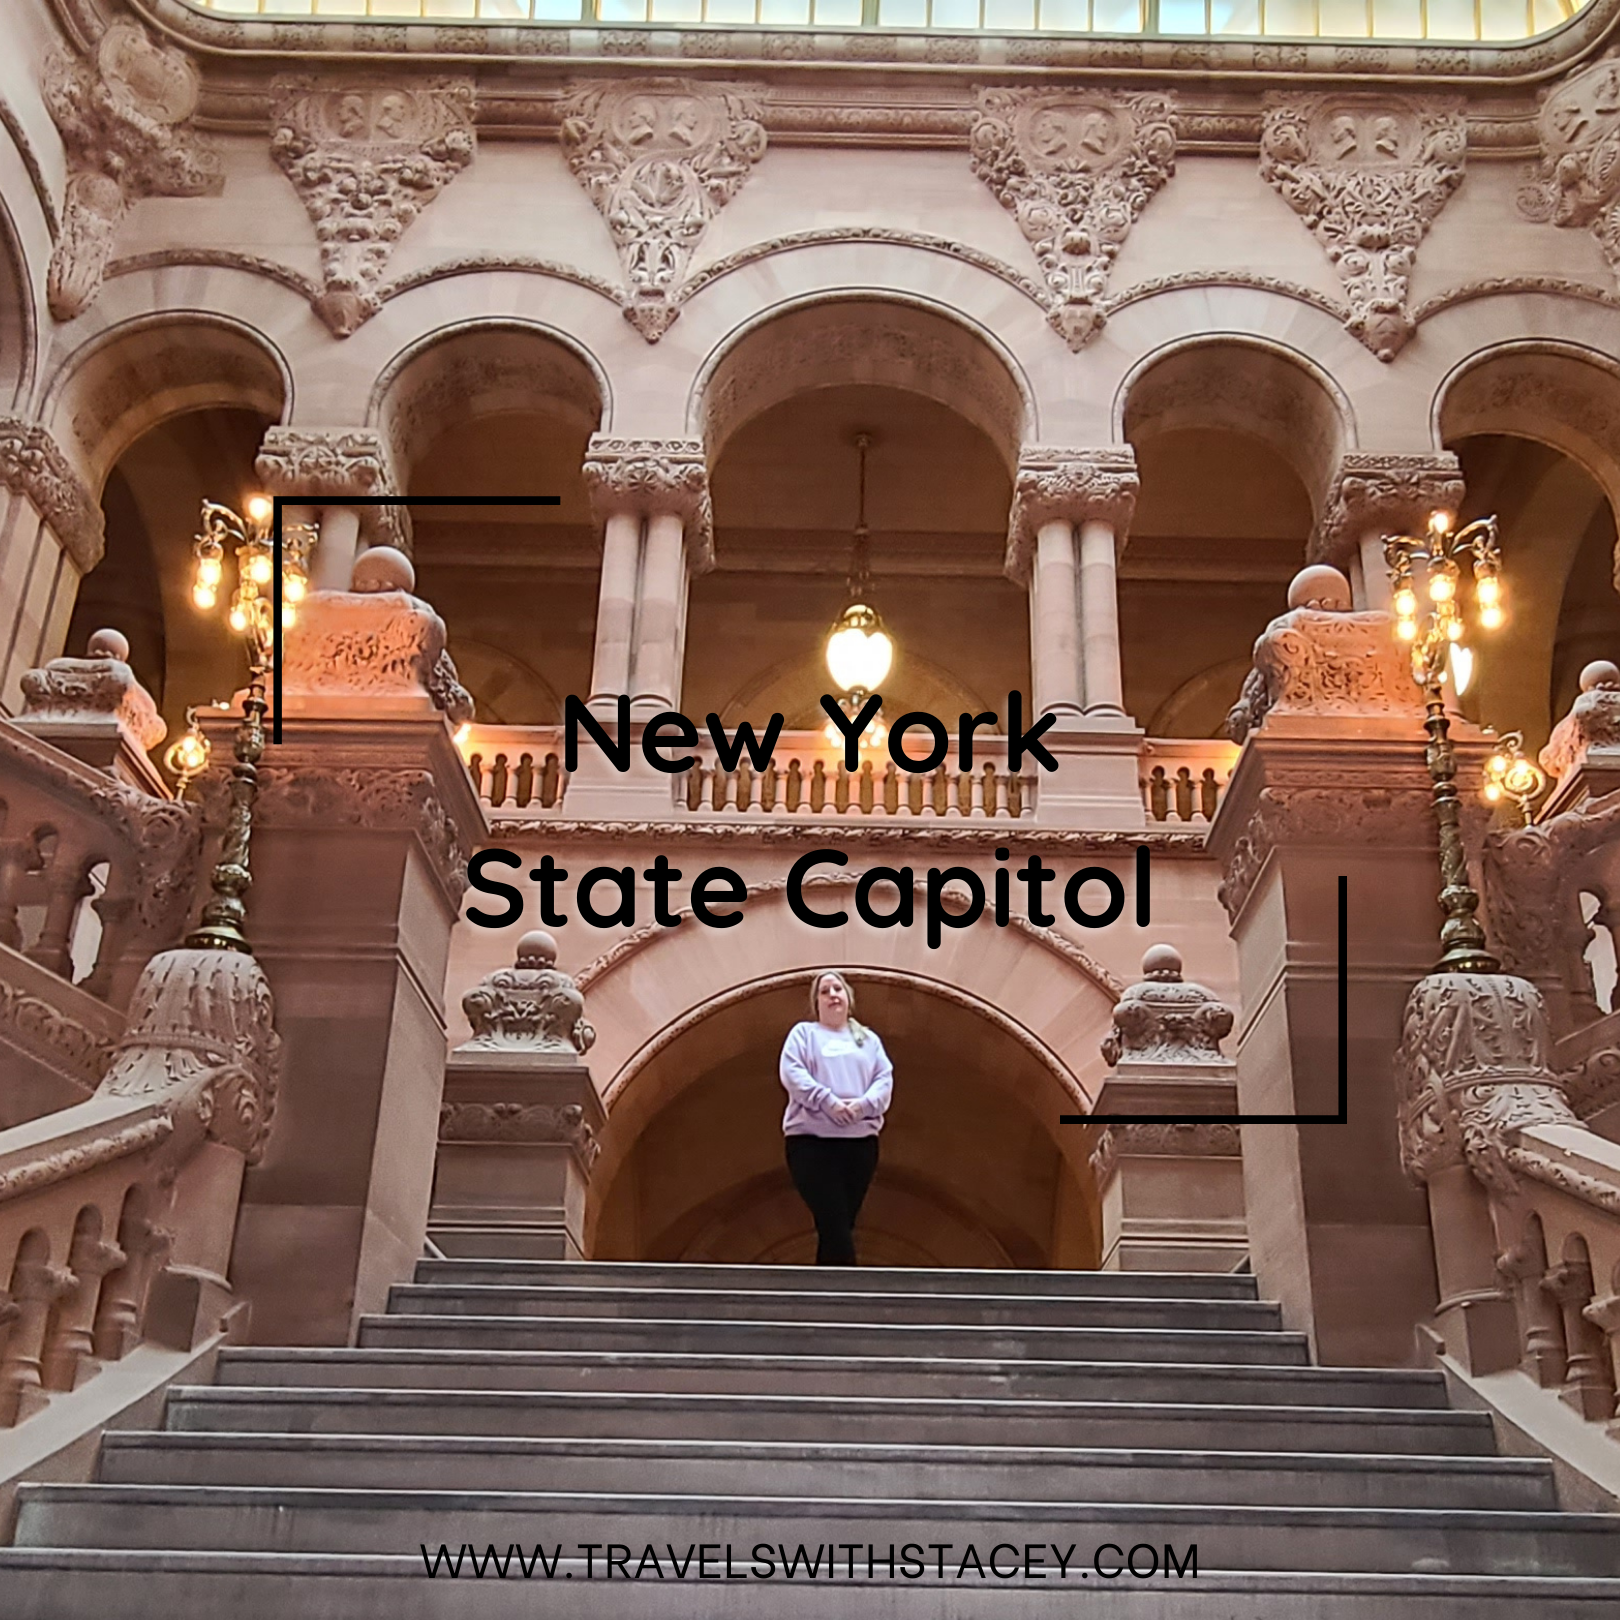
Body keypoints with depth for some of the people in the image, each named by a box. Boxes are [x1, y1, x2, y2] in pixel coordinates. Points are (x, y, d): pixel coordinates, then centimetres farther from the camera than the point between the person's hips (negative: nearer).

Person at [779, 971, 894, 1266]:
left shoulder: (868, 1039, 21)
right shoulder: (804, 1033, 10)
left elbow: (885, 1079, 7)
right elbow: (792, 1073, -6)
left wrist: (863, 1105, -13)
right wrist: (828, 1102, -19)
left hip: (860, 1141, 4)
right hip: (812, 1140, -4)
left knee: (840, 1226, 5)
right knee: (835, 1225, -13)